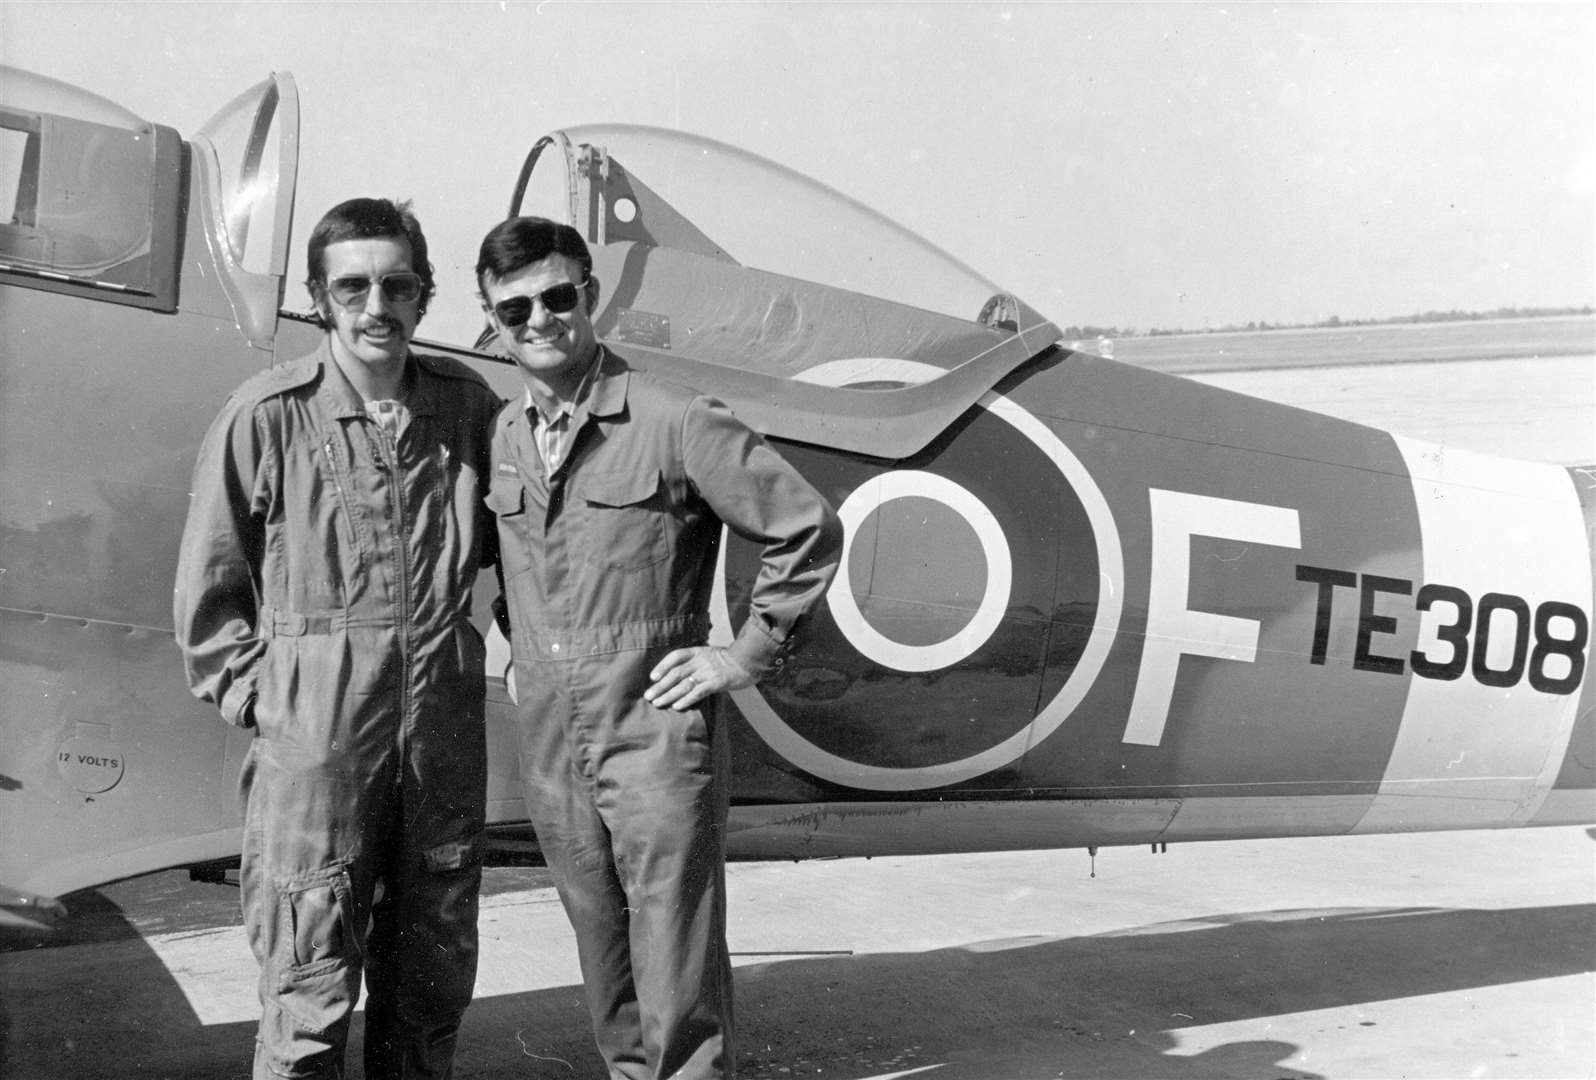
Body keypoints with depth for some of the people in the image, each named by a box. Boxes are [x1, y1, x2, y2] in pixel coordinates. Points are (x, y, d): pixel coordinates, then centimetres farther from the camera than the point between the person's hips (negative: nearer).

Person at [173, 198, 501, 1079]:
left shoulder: (466, 403, 4)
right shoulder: (267, 415, -6)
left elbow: (499, 534, 21)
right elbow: (207, 587, 1)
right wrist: (251, 692, -4)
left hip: (445, 732, 4)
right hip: (315, 740, -4)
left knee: (433, 984, 17)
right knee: (310, 991, 4)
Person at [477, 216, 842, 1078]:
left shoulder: (674, 424, -11)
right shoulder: (497, 436, 7)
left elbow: (809, 531, -8)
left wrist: (743, 657, -8)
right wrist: (528, 649, 13)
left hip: (657, 740, -5)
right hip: (549, 749, 6)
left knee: (681, 986, -1)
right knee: (608, 985, 17)